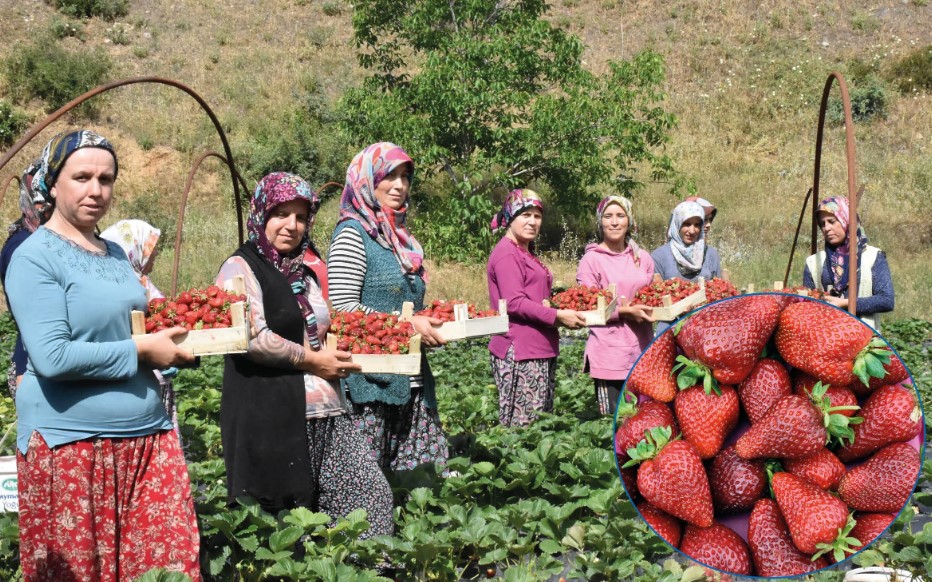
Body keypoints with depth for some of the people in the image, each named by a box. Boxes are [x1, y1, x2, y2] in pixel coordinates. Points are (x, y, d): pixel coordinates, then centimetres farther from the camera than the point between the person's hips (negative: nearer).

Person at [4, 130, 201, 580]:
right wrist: (142, 350, -14)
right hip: (71, 441, -7)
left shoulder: (116, 253, 14)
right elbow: (52, 357, -20)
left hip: (148, 436, 7)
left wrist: (174, 348, 6)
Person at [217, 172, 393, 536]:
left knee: (371, 492, -2)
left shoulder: (306, 270, 19)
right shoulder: (242, 268, -4)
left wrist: (339, 352, 14)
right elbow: (253, 337, -17)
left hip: (326, 414, 7)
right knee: (281, 516, -1)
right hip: (271, 417, -7)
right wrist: (312, 360, -11)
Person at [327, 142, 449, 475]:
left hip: (411, 381, 8)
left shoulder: (399, 235, 18)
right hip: (370, 380, -8)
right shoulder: (353, 233, -6)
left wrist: (429, 324, 8)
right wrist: (406, 323, -16)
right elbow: (343, 308, -14)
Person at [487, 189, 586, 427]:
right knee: (522, 424, -11)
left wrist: (564, 311, 6)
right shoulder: (506, 254, -9)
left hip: (541, 349, 10)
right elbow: (514, 302, -18)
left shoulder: (527, 254, 21)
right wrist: (557, 316, -19)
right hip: (519, 351, -10)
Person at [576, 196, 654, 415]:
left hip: (641, 350, 5)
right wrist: (624, 312, -17)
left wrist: (648, 311, 0)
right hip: (608, 354, -5)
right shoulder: (592, 259, -2)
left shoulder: (642, 258, 13)